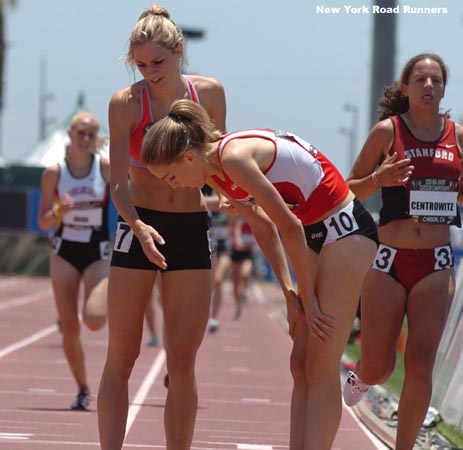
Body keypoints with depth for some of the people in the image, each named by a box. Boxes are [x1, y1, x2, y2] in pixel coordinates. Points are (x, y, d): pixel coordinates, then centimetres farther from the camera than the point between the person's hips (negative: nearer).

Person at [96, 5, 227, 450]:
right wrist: (139, 227, -30)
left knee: (182, 362, 1)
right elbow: (118, 182, -13)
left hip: (191, 229, 2)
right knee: (121, 358, -2)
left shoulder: (209, 93, 1)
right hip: (138, 226, -2)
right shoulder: (126, 102, -8)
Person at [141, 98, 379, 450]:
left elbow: (290, 227, -19)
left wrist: (307, 298, -10)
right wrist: (290, 293, 6)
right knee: (301, 366, 4)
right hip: (315, 234, 9)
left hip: (345, 228, -9)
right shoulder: (215, 174, 4)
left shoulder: (234, 157, -23)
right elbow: (263, 227, 13)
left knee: (320, 369, -11)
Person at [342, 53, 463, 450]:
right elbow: (351, 191, 2)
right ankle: (360, 378, 41)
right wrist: (378, 179, -18)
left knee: (421, 364, -7)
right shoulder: (387, 131, -3)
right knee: (377, 369, 4)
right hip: (389, 260, -2)